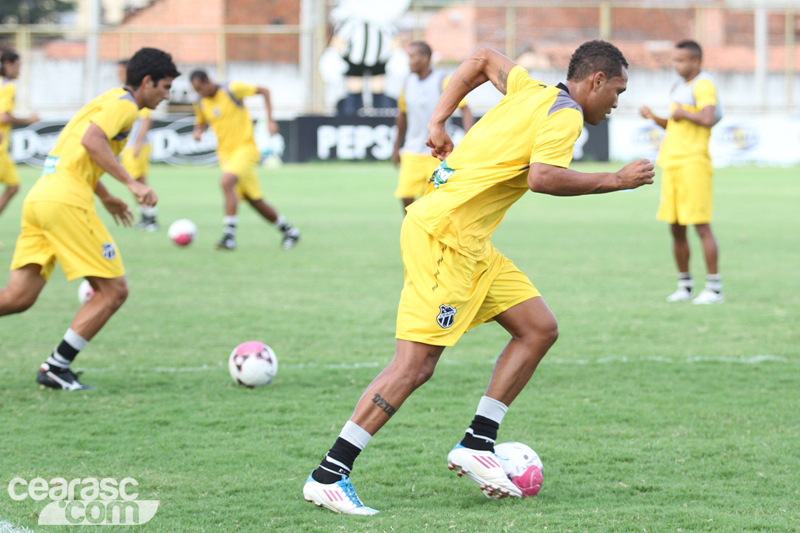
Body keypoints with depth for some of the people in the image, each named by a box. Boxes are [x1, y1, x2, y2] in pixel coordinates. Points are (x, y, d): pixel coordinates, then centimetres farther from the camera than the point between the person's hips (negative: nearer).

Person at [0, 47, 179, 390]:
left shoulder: (109, 100, 26)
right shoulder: (124, 104, -4)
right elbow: (92, 140, -21)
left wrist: (105, 197, 42)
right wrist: (131, 184, -21)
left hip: (39, 197, 10)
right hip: (66, 202, -10)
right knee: (113, 291, -2)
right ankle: (56, 367, -3)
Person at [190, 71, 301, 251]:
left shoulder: (232, 90, -12)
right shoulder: (201, 104, 5)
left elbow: (264, 91, -4)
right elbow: (202, 122, 25)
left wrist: (270, 120, -11)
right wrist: (198, 131, 0)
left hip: (245, 148, -6)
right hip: (225, 153, 6)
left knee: (227, 182, -31)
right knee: (256, 202, 7)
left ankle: (229, 236, -34)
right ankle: (289, 231, 25)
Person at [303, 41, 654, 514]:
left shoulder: (534, 91, 16)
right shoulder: (564, 114, -9)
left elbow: (484, 60, 32)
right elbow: (542, 177, -25)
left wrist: (439, 121, 28)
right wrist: (614, 181, -15)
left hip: (469, 244, 10)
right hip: (443, 235, -10)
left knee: (540, 329, 9)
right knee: (415, 365, -12)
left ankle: (477, 445, 11)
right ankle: (328, 476, -11)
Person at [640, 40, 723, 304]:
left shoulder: (703, 85, -9)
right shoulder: (680, 87, 20)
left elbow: (708, 119, -24)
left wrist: (683, 114, -12)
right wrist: (654, 118, 12)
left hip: (693, 164, -9)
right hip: (671, 163, 9)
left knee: (702, 226, -9)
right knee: (676, 229, 10)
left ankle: (714, 288, -6)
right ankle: (685, 286, 19)